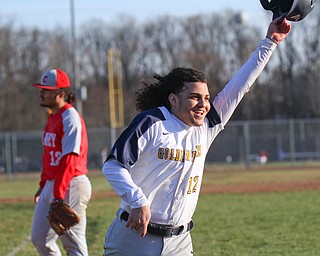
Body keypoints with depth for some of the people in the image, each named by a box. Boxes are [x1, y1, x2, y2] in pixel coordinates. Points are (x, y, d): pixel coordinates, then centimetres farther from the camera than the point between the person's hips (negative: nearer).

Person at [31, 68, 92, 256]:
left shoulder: (70, 119, -16)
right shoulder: (53, 117, 13)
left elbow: (69, 160, -23)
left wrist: (58, 195, -28)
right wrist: (43, 186, 21)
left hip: (71, 185, -10)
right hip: (52, 184, 10)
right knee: (40, 238, 13)